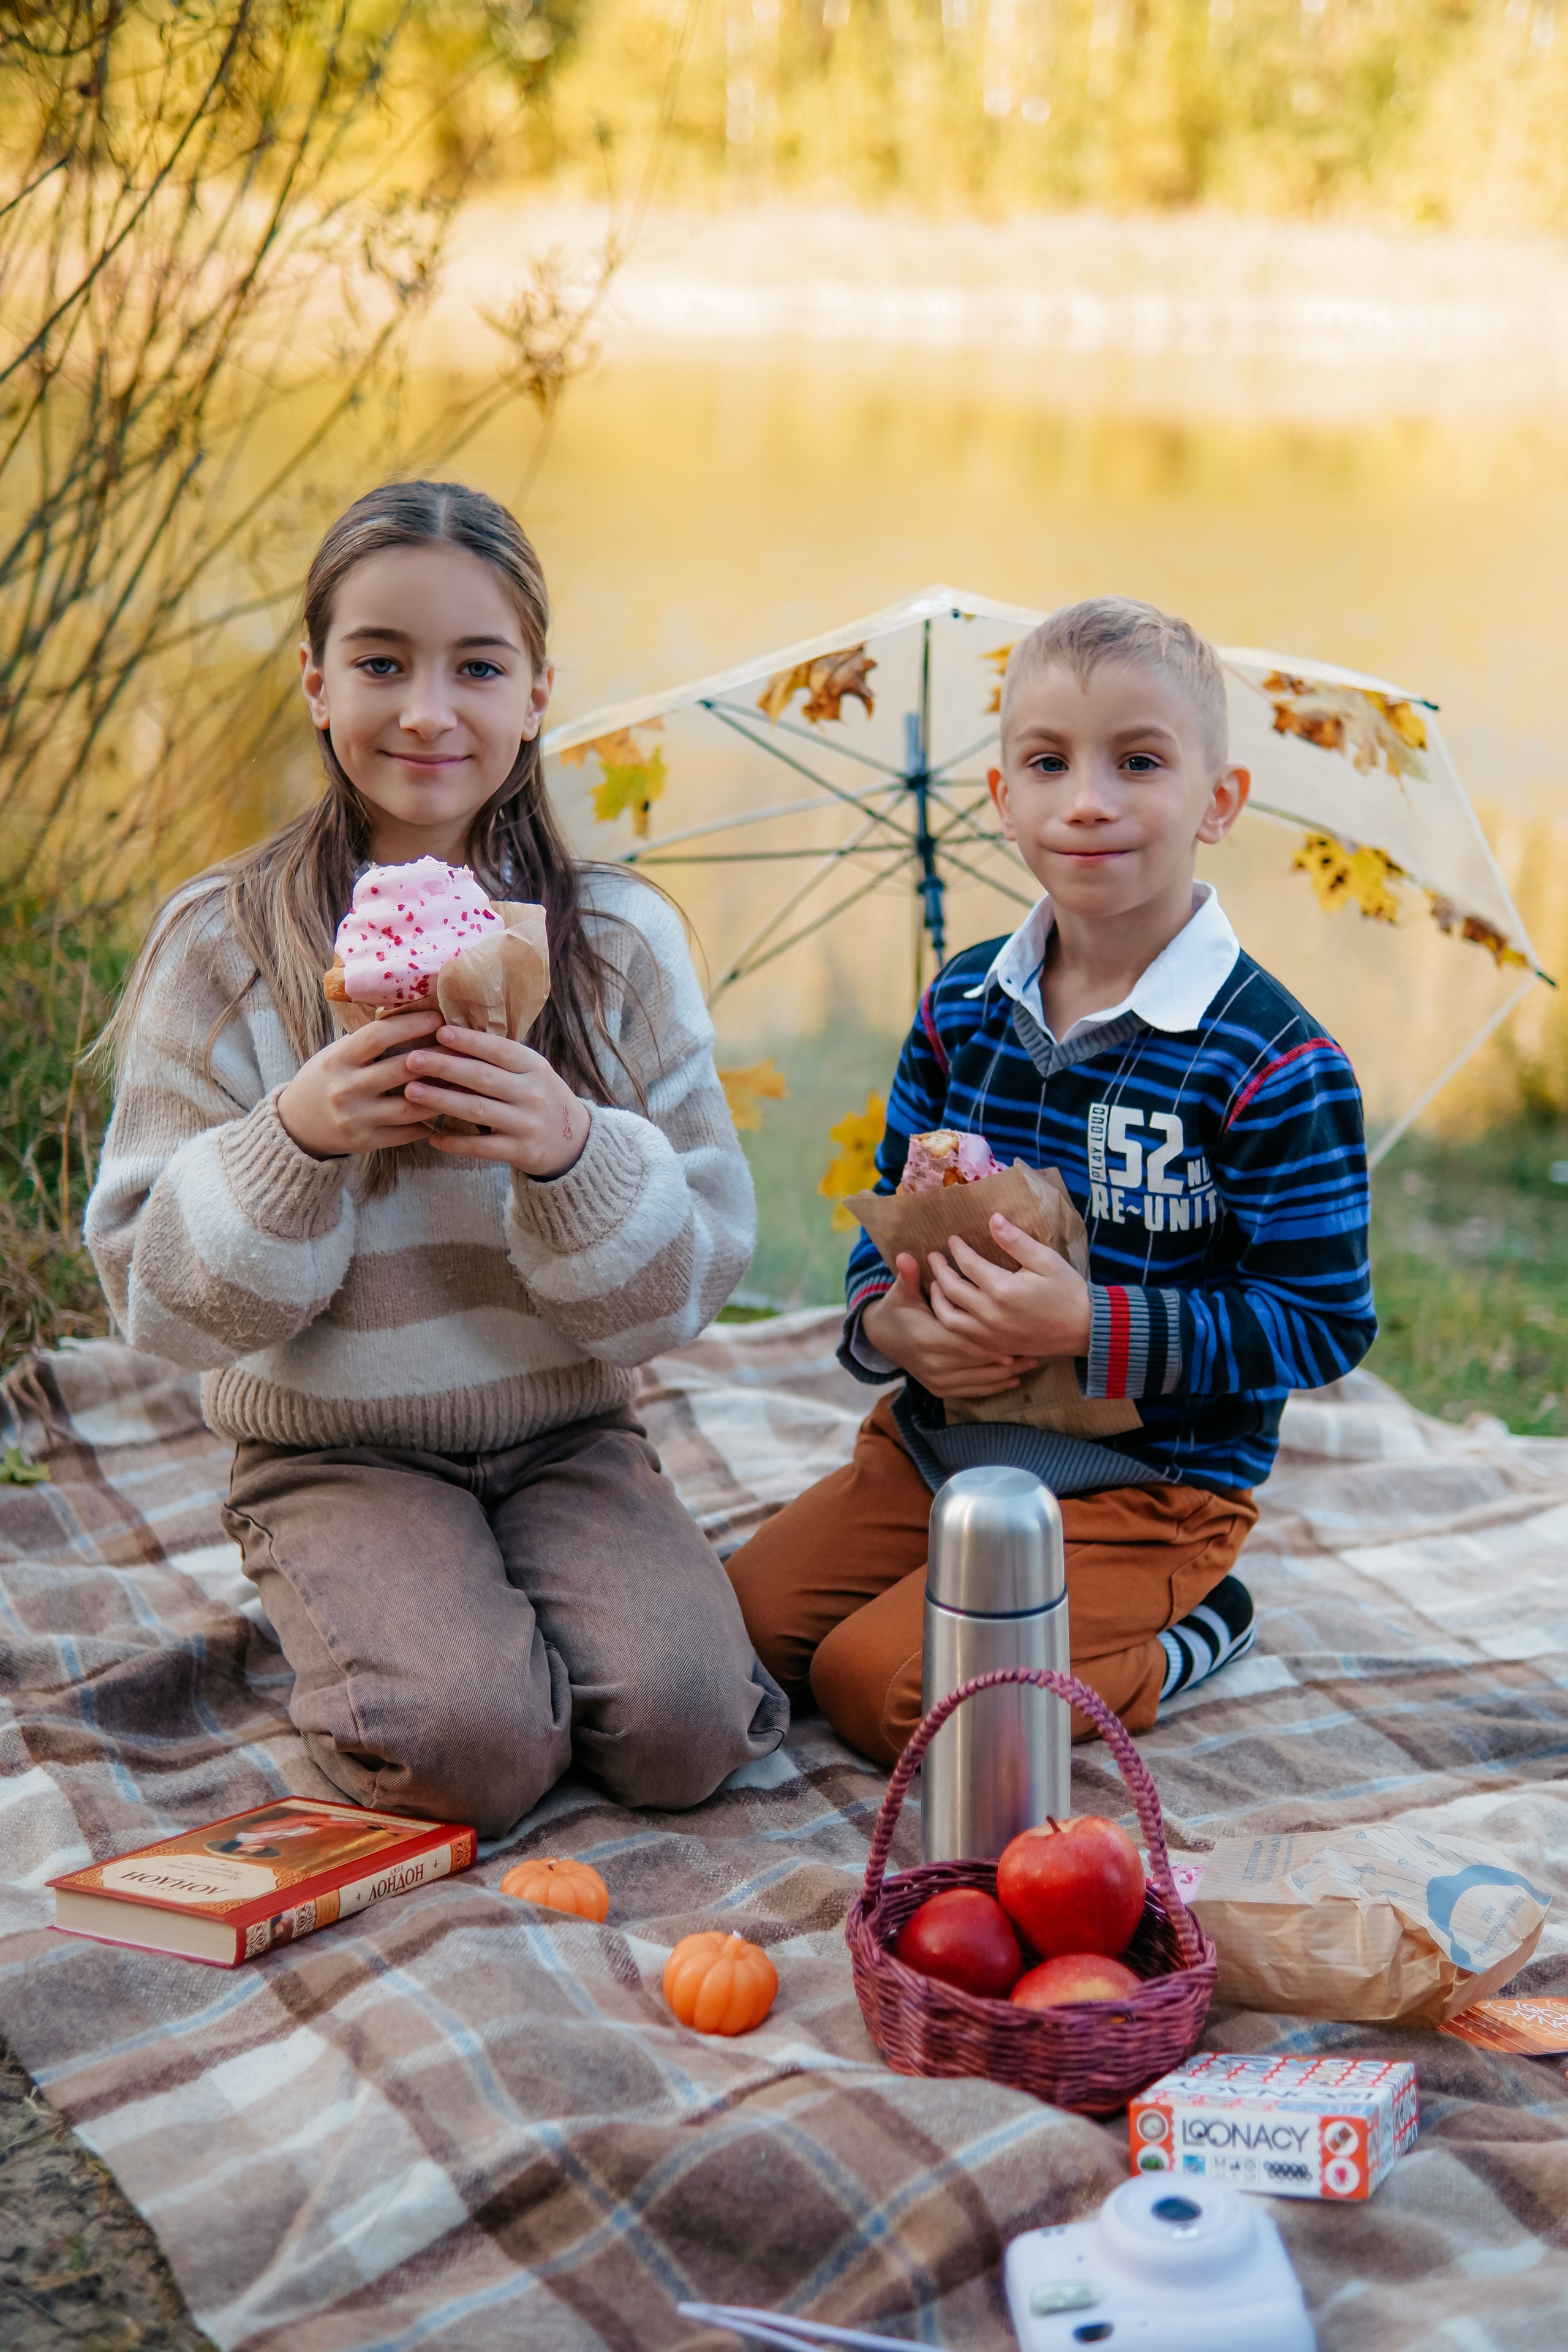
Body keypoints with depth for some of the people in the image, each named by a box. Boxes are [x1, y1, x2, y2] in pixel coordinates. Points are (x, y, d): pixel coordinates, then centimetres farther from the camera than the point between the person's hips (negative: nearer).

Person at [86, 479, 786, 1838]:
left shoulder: (620, 939, -1)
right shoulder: (223, 948, -5)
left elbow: (690, 1285, -3)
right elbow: (160, 1299, -7)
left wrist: (573, 1154, -23)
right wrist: (294, 1142, -25)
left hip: (568, 1438, 2)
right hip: (333, 1454, -1)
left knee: (685, 1724, -21)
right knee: (469, 1748, -24)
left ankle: (509, 1613, 10)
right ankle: (363, 1619, 9)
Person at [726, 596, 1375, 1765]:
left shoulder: (1275, 1062, -16)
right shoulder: (960, 1010, 3)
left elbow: (1322, 1318, -15)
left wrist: (1091, 1326, -25)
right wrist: (890, 1324, -11)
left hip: (1148, 1484, -6)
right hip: (939, 1437, 7)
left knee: (883, 1689, -21)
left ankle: (1183, 1632, 3)